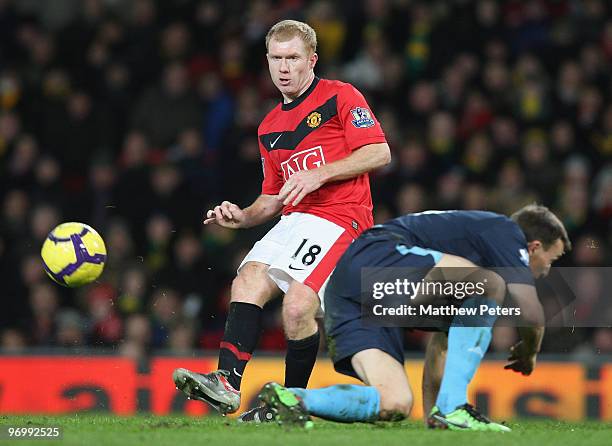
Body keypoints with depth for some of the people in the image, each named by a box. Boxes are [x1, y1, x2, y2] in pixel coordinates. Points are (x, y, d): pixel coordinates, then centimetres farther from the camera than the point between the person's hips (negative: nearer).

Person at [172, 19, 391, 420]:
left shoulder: (340, 97, 3)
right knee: (249, 279, -18)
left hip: (339, 217, -7)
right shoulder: (269, 129, 24)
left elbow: (379, 153, -6)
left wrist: (319, 173, -14)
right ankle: (227, 384, -29)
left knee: (297, 306, -22)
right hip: (295, 220, 7)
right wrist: (242, 216, 8)